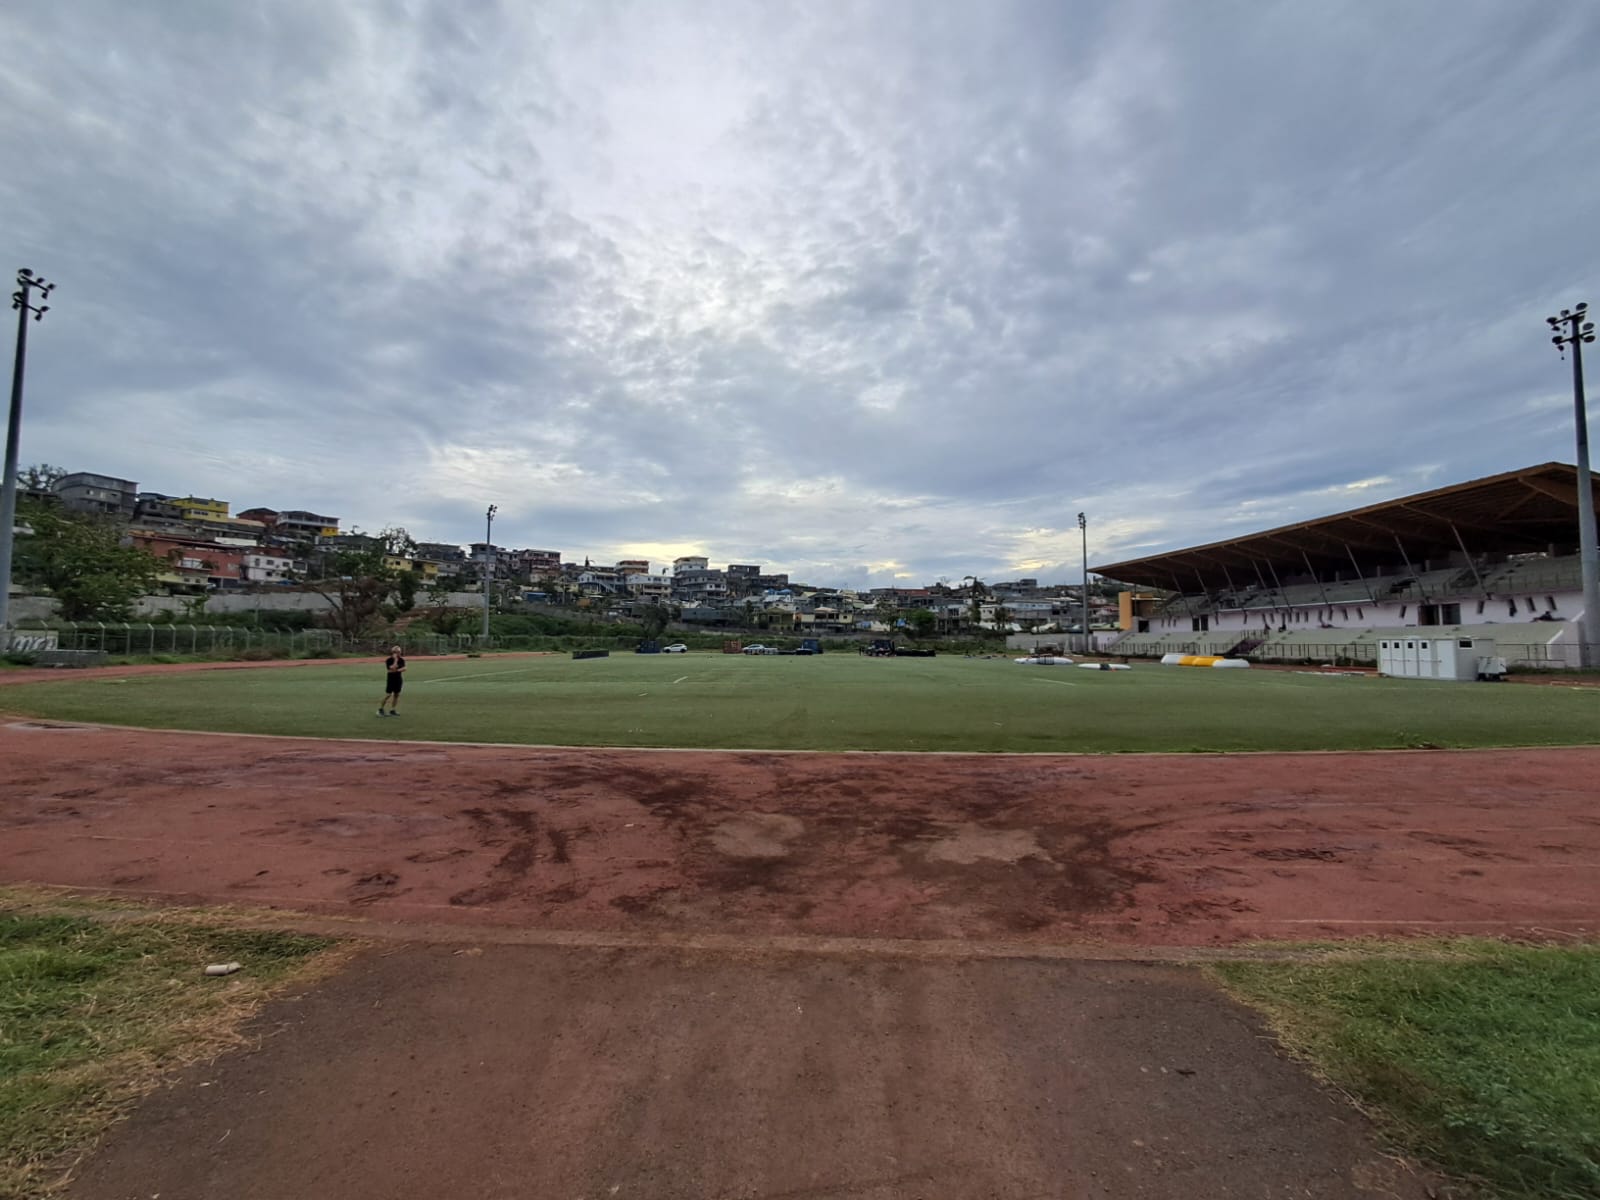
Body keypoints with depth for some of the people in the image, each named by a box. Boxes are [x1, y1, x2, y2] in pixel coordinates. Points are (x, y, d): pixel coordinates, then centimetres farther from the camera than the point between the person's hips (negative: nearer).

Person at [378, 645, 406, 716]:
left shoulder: (401, 660, 2)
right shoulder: (388, 660, -11)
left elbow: (404, 668, -5)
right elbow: (393, 668, -23)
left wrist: (397, 670, -20)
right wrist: (395, 660, -22)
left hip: (399, 679, 5)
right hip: (391, 679, -5)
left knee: (396, 695, 6)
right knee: (388, 695, -7)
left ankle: (392, 710, 13)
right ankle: (380, 709, 9)